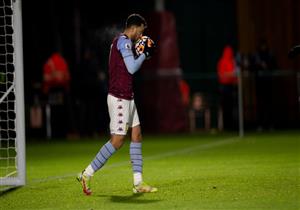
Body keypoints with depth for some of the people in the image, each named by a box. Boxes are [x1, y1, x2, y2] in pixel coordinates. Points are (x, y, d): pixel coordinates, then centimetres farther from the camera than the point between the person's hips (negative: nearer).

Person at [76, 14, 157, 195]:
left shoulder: (121, 42, 17)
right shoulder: (124, 41, -13)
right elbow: (132, 68, -19)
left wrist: (143, 55, 13)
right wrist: (145, 54, -6)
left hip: (126, 97, 10)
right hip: (119, 98, -10)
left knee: (137, 135, 6)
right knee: (118, 140, -9)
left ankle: (138, 183, 5)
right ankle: (87, 174, -4)